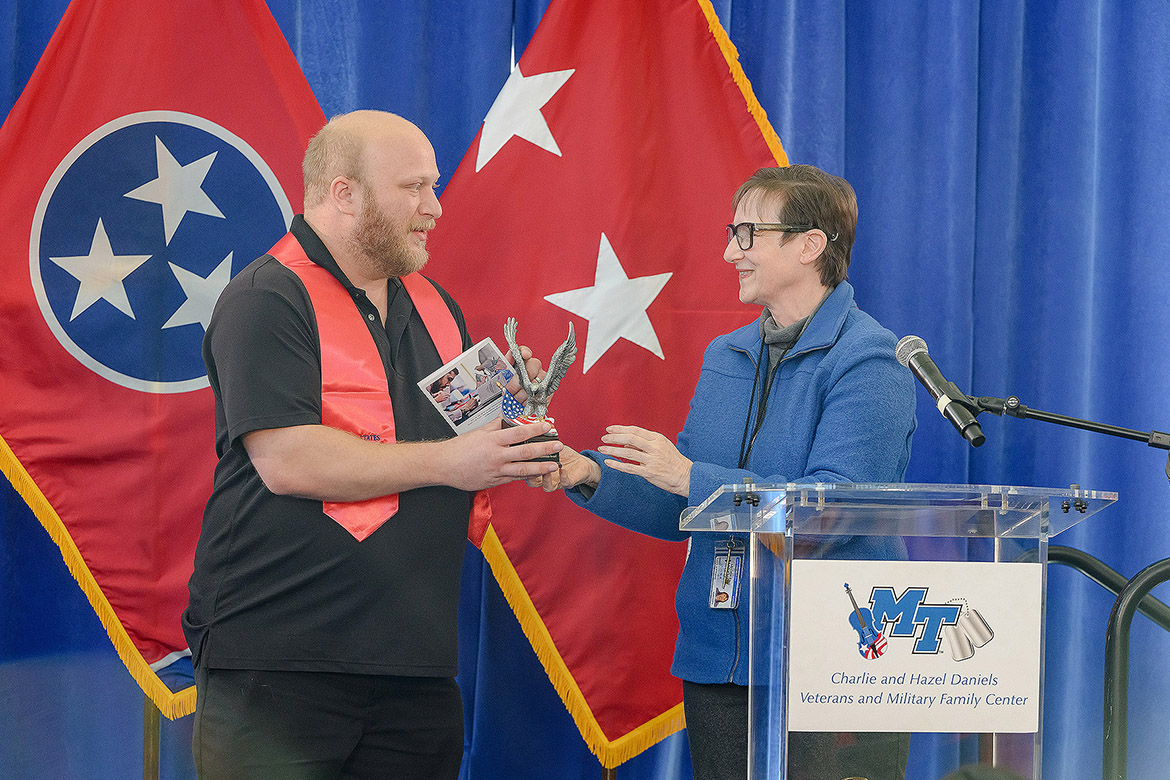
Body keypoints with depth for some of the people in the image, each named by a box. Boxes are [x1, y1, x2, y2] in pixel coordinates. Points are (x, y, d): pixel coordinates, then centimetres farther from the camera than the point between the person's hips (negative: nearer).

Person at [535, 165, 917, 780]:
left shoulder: (867, 361, -10)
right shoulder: (725, 357, 14)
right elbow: (679, 510, 15)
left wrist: (694, 477, -21)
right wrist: (589, 475, -1)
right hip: (716, 661, 7)